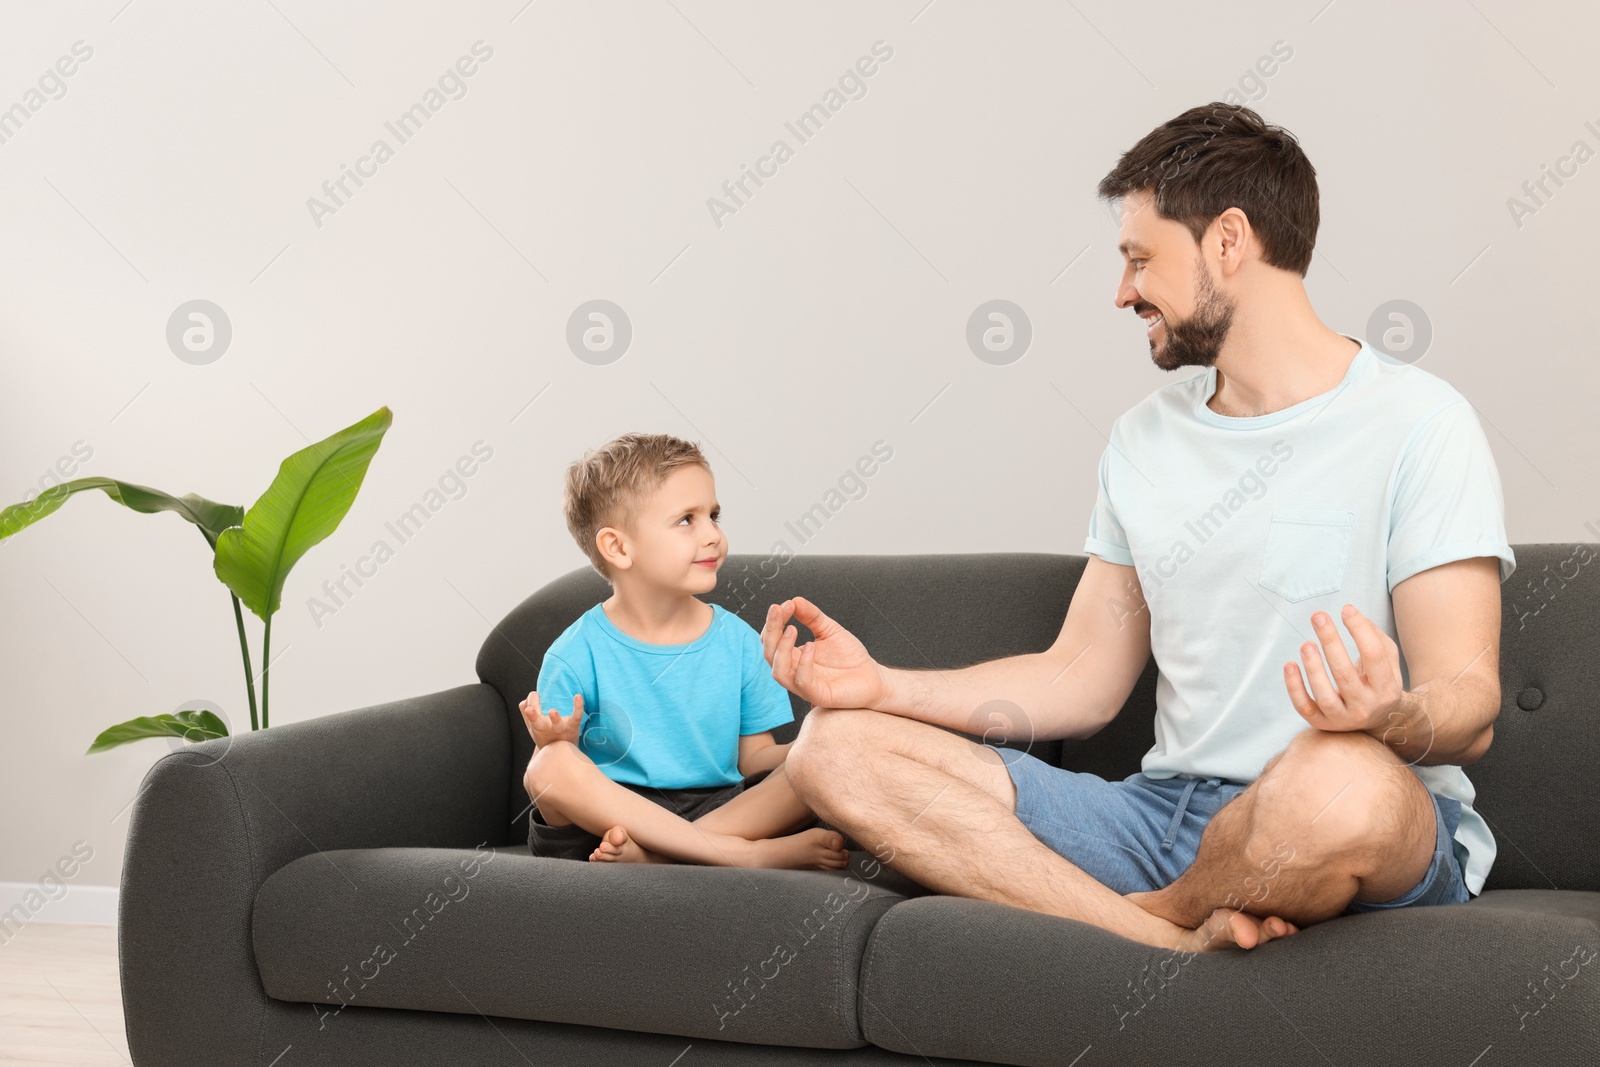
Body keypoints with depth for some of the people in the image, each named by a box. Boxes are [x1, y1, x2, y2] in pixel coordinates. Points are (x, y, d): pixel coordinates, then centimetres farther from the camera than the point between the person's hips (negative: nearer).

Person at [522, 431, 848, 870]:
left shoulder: (738, 640, 5)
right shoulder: (578, 656, -5)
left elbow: (754, 756, 8)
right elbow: (547, 771, -2)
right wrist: (556, 742, -26)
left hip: (720, 807, 3)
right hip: (607, 815, -2)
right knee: (552, 767, -33)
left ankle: (652, 851, -29)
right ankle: (745, 853, -33)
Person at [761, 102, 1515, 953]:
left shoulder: (1414, 421, -3)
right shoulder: (1142, 438, 16)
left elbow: (1470, 707, -10)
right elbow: (1081, 680, 15)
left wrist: (1392, 717, -34)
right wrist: (884, 685, 4)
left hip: (1391, 838, -5)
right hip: (1169, 812, 5)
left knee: (1341, 780, -43)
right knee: (834, 748, -10)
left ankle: (1151, 912, -8)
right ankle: (1182, 943, -23)